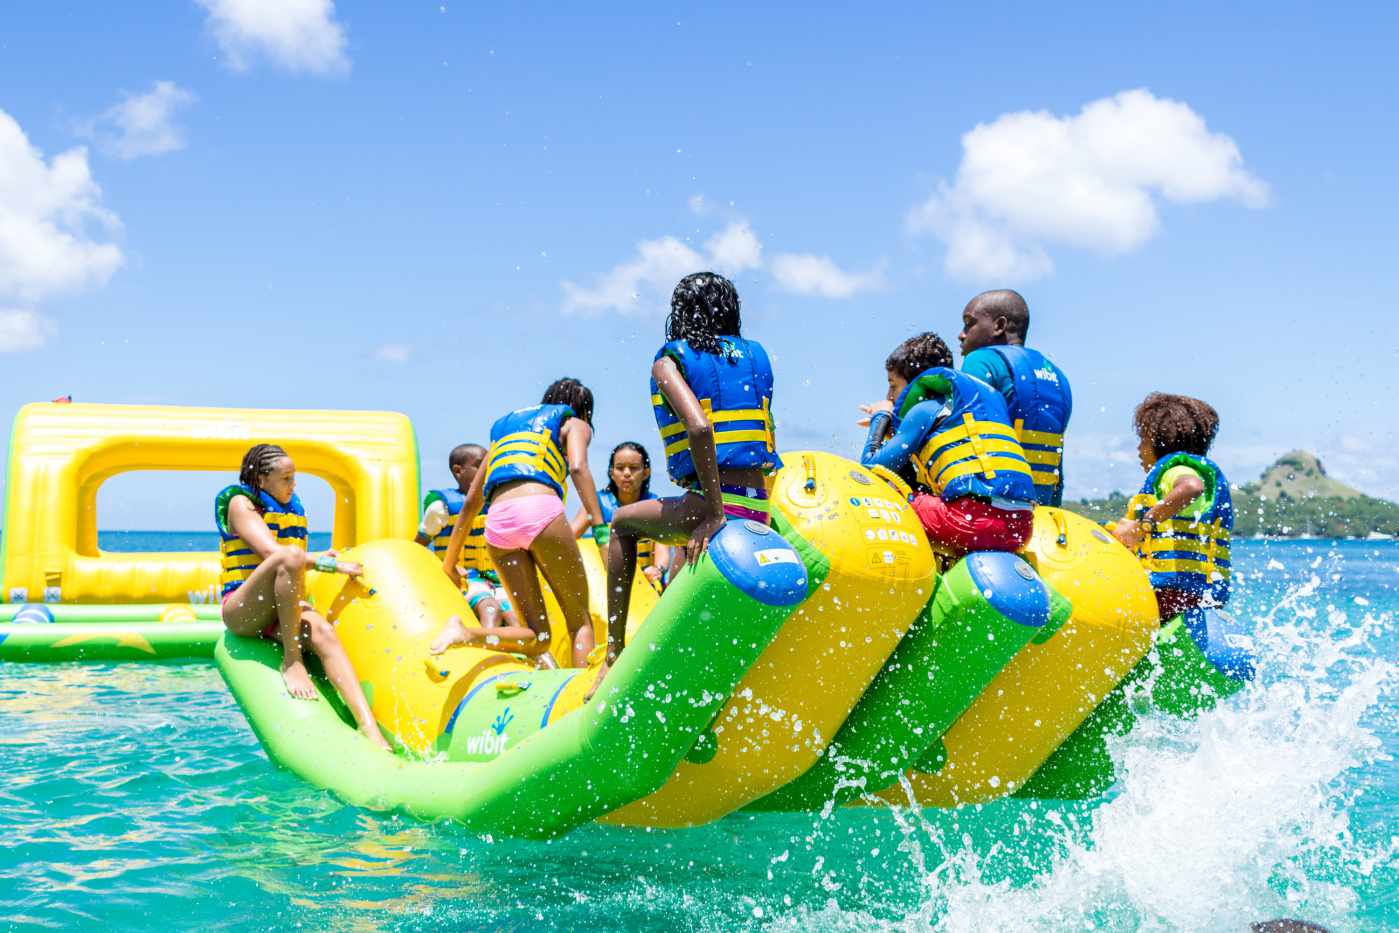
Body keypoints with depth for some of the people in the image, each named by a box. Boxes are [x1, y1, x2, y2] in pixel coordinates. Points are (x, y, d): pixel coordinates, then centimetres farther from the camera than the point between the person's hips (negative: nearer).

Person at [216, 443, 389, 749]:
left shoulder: (291, 509, 23)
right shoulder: (240, 503, 0)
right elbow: (272, 552, -16)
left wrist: (318, 562, 10)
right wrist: (331, 565, -16)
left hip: (280, 610, 6)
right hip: (241, 609, -6)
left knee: (322, 631, -31)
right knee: (290, 556, -35)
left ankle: (369, 728, -50)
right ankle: (291, 662, -30)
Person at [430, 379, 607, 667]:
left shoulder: (504, 425, 36)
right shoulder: (573, 423, 21)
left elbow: (471, 501, 32)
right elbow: (578, 468, -3)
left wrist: (450, 562, 37)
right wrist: (601, 529, -12)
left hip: (497, 523, 5)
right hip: (541, 509, -5)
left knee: (538, 634, 8)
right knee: (580, 620, 5)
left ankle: (465, 634, -15)